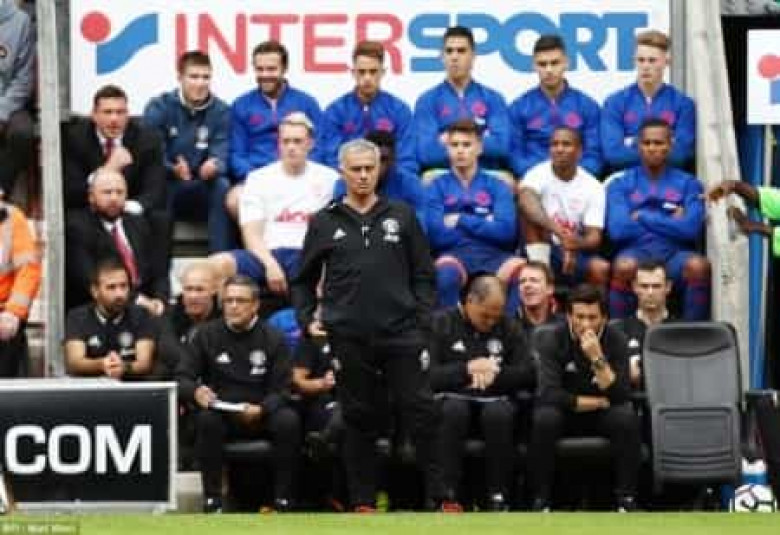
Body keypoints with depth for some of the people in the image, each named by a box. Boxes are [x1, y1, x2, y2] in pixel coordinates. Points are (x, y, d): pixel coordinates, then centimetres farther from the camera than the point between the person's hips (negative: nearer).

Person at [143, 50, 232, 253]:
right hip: (167, 184, -1)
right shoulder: (159, 108, -4)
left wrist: (214, 165, -35)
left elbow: (221, 155, -9)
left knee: (222, 185, -30)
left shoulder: (220, 111, 0)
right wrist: (173, 169, -35)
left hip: (202, 193, 1)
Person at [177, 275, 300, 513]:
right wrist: (195, 391, -23)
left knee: (288, 421, -31)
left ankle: (283, 498, -20)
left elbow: (281, 390, -2)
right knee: (206, 420, -34)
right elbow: (182, 377, 2)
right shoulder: (207, 335, 6)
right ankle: (212, 498, -26)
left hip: (261, 415, 0)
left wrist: (261, 409, -24)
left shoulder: (272, 339, 3)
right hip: (220, 411, 0)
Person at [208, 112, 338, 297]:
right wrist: (271, 264, -15)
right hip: (267, 254, 1)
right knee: (218, 265, -29)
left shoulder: (329, 179, 11)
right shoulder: (259, 178, 12)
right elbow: (252, 233, 4)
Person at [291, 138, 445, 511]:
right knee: (359, 420, 5)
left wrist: (423, 320, -1)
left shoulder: (402, 216, 8)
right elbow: (303, 280, 15)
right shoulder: (325, 222, 8)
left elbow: (423, 274, 9)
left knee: (421, 411, -5)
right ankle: (363, 501, 11)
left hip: (401, 333, 0)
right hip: (349, 338, 0)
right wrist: (307, 320, 2)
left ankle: (442, 495, -1)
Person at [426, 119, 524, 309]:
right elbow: (436, 234, -1)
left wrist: (461, 220, 2)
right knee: (446, 272, -39)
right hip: (455, 254, -1)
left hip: (494, 255, 1)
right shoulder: (437, 187, 14)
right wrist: (484, 225, 5)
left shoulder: (496, 186, 17)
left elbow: (506, 230, 1)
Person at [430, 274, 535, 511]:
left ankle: (498, 497, -25)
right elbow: (429, 376, -9)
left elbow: (529, 375, 3)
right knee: (453, 410, -36)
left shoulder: (509, 328, 11)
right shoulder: (441, 324, 3)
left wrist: (494, 373, -10)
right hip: (453, 398, -1)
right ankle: (448, 496, -31)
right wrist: (467, 369, -17)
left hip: (495, 400, 1)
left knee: (499, 412, -34)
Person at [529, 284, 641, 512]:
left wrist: (598, 359, -34)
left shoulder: (616, 340, -11)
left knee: (626, 416, -31)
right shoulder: (553, 341, -15)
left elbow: (621, 396, -21)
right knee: (544, 418, -34)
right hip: (565, 414, -1)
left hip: (603, 416, 1)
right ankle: (541, 499, -22)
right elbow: (549, 394, -26)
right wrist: (599, 402, -20)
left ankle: (626, 497, -19)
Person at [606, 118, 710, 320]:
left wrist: (643, 217, -1)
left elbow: (691, 228, -4)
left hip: (675, 253, 1)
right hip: (636, 251, -1)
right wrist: (669, 222, 1)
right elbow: (617, 230, -4)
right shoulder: (620, 184, 13)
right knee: (624, 266, -36)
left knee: (699, 265, -33)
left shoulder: (688, 183, 13)